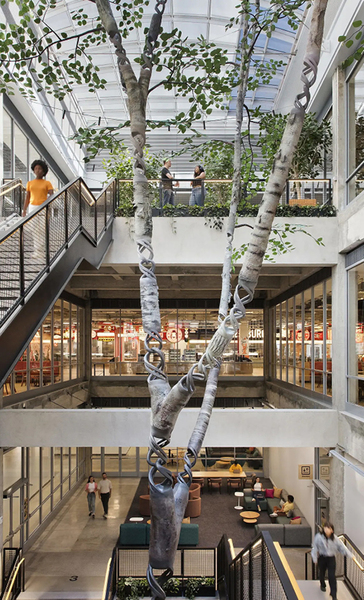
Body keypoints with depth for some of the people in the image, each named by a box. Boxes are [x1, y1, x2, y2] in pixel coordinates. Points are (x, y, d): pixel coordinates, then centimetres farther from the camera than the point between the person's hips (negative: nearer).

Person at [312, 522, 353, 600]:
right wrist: (315, 558, -10)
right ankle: (322, 585, 50)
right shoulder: (318, 537, -18)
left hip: (331, 559, 0)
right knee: (322, 573, 19)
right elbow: (315, 548, -11)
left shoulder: (334, 538, -10)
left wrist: (350, 555, 0)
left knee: (332, 576, -6)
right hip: (322, 558, 0)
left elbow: (341, 547, -2)